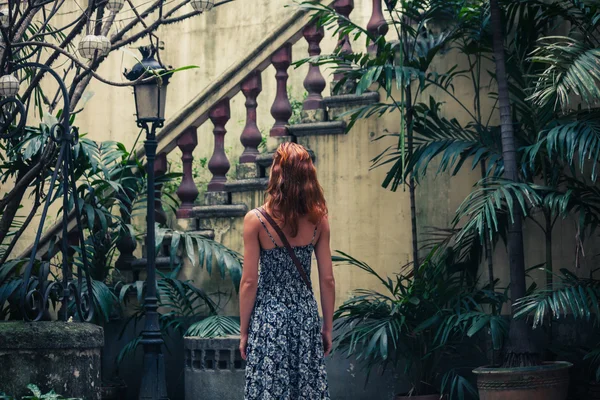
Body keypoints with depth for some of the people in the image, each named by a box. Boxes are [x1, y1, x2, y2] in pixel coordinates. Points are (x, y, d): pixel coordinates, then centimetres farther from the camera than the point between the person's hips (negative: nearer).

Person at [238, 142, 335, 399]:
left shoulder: (256, 220, -10)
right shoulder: (318, 219, -3)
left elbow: (249, 282, -9)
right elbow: (327, 281, 1)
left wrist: (244, 331, 1)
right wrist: (328, 328, 11)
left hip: (268, 318, -3)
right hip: (306, 316, 3)